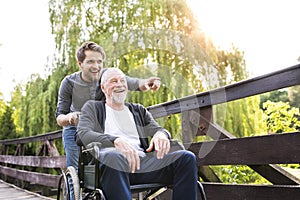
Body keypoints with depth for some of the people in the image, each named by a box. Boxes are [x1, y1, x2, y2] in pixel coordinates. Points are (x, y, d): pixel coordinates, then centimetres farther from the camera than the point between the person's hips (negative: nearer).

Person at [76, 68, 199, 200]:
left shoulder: (139, 110, 31)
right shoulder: (92, 107, 19)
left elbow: (157, 129, 19)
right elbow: (82, 134, 1)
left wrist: (161, 134, -9)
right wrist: (116, 141, -19)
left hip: (142, 161, 4)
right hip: (109, 159, -3)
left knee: (187, 158, -21)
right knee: (113, 157, -41)